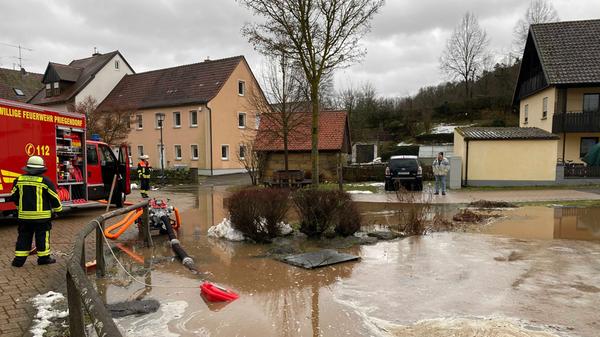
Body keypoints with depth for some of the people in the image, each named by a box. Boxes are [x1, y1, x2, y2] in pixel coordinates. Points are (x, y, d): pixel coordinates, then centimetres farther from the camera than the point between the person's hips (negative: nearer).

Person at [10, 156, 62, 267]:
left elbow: (14, 197, 13)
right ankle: (43, 257, 13)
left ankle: (19, 259, 15)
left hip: (24, 215, 4)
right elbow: (54, 197, -5)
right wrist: (57, 209, 10)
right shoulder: (45, 181, -11)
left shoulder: (19, 180, 2)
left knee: (24, 236, 13)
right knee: (42, 236, 6)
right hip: (41, 215, -4)